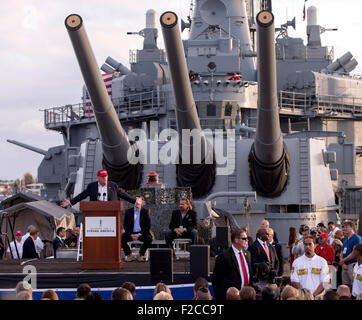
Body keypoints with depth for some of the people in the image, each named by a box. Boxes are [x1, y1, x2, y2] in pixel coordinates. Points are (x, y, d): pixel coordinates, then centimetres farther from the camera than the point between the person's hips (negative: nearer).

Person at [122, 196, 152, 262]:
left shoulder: (145, 212, 3)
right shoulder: (128, 212, 7)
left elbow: (147, 226, -1)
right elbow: (125, 225, 4)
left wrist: (139, 234, -15)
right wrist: (131, 235, -13)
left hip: (141, 233, -1)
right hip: (131, 233, 1)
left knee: (149, 239, -31)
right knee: (121, 238, -26)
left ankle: (140, 255, -9)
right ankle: (129, 255, -6)